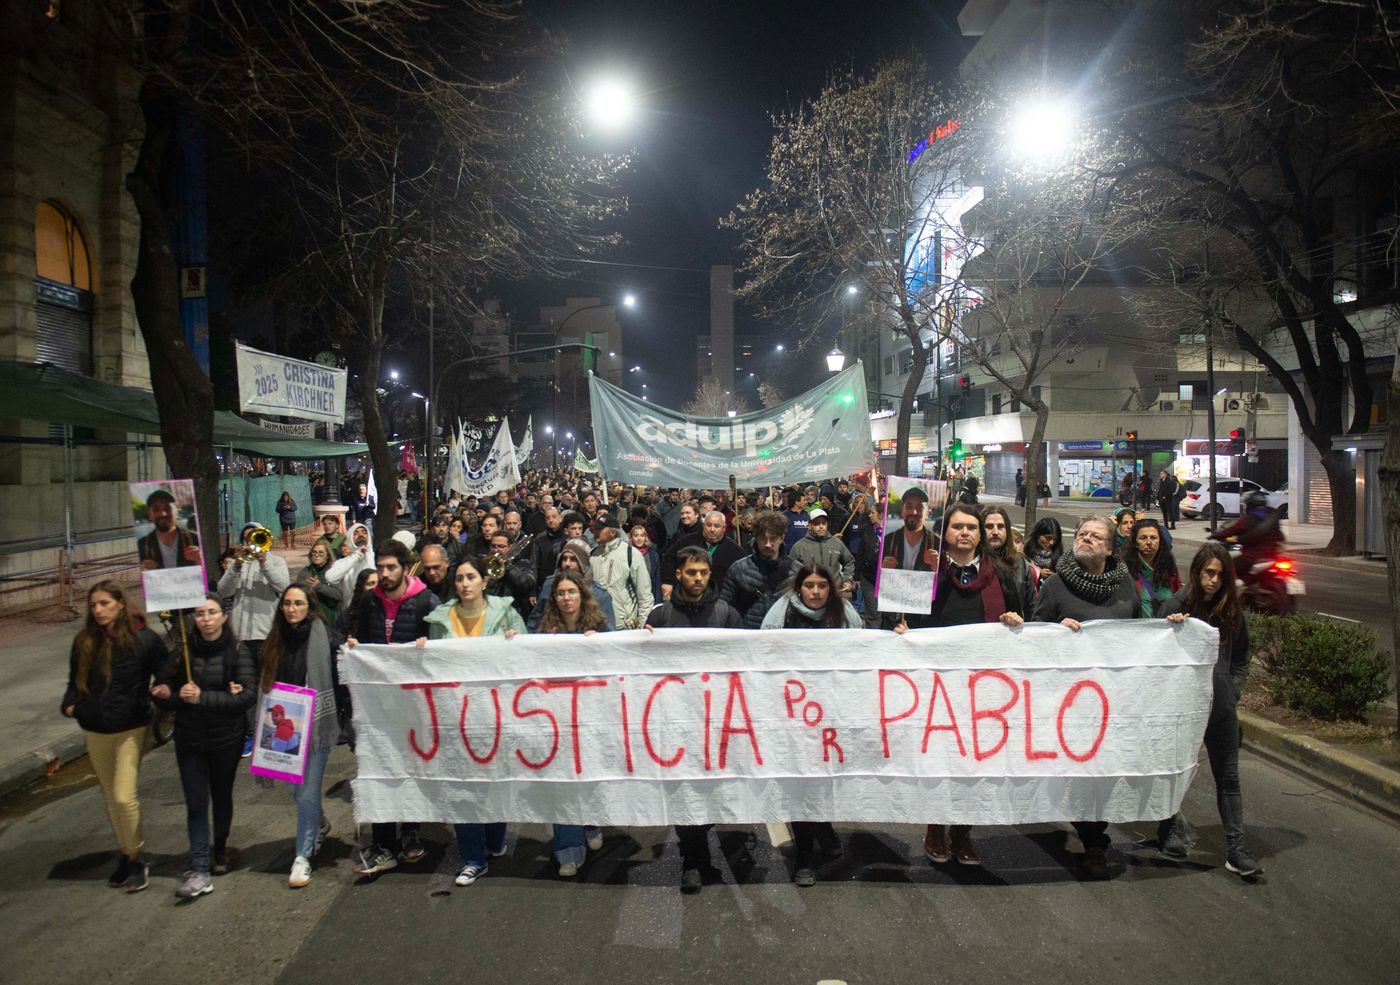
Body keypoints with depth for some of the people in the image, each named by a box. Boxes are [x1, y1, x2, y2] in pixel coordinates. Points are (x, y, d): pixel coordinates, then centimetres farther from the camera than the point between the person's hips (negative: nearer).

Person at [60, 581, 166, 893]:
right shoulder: (84, 641, 0)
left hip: (130, 729, -5)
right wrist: (69, 705, -4)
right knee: (110, 797, 15)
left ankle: (137, 858, 9)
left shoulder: (143, 640, -12)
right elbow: (75, 679, 13)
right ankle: (125, 855, 30)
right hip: (94, 731, 5)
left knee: (124, 797, -10)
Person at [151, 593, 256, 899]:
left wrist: (203, 698, -27)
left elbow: (247, 695, -19)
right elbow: (161, 691, -1)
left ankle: (220, 850, 39)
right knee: (196, 803, -2)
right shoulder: (182, 650, -4)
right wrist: (181, 696, -21)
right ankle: (199, 871, 2)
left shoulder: (238, 652, -10)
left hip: (226, 739, -1)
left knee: (222, 797, 16)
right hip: (190, 739, 1)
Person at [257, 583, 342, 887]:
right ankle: (320, 825, 46)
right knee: (296, 788, 18)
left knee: (308, 791, -1)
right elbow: (264, 682, 12)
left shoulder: (326, 637, -10)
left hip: (316, 725, -5)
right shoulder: (275, 640, 5)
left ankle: (303, 856, 12)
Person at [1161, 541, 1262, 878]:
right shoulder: (1177, 604, -6)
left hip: (1221, 707, 3)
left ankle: (1236, 850, 7)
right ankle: (1167, 830, 30)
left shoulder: (1232, 610, 4)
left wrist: (1232, 691, 4)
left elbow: (1241, 657, 15)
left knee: (1228, 777, 3)